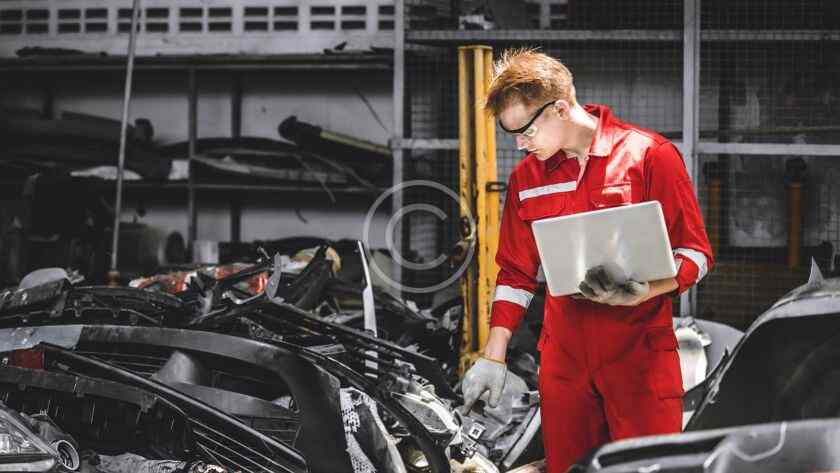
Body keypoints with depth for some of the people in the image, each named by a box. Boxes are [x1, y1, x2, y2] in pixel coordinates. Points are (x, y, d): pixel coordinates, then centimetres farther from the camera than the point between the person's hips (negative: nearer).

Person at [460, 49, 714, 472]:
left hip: (640, 353, -4)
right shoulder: (526, 177, 11)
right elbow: (515, 274, 18)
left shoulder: (650, 155, -4)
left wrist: (642, 292, -21)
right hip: (563, 358, 4)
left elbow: (695, 252, -4)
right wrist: (493, 357, 11)